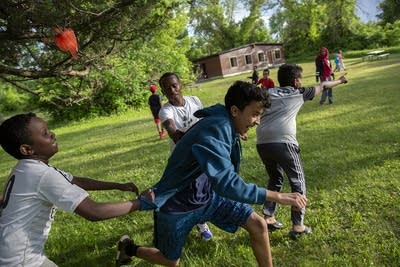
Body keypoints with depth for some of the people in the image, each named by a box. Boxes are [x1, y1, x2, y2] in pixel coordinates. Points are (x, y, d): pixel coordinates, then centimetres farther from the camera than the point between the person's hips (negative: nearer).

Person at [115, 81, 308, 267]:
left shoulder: (226, 126, -6)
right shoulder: (213, 131, -34)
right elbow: (227, 184, -44)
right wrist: (278, 197, -42)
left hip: (207, 195, 7)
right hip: (177, 204, -7)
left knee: (258, 225, -6)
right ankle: (128, 247, 41)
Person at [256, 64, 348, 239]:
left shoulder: (269, 92, 21)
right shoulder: (299, 93, 17)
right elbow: (322, 86, 33)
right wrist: (340, 81, 49)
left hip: (262, 144, 4)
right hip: (283, 143, -4)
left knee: (275, 179, 26)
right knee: (298, 182, 12)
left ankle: (268, 217, 26)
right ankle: (298, 226, 12)